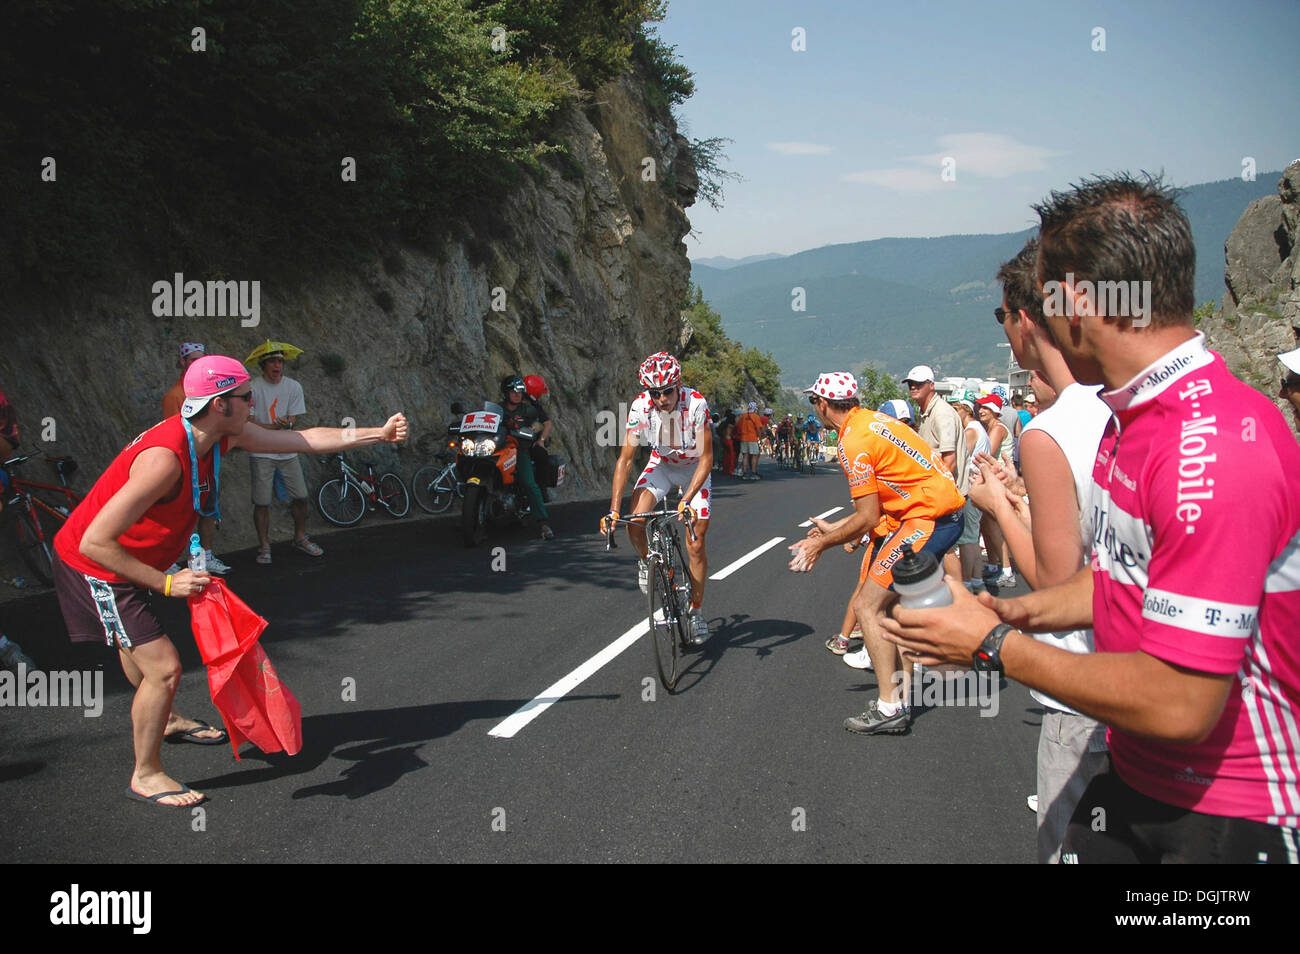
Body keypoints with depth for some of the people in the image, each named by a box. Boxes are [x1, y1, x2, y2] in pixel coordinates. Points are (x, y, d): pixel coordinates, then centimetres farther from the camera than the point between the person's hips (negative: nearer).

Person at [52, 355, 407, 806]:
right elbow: (95, 541, -35)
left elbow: (303, 440, -1)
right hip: (94, 566, -9)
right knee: (164, 667, -11)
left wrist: (378, 433, -3)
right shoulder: (164, 459, -36)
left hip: (129, 561, 9)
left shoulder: (225, 436, -11)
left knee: (138, 641, 31)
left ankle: (164, 719, 56)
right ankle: (145, 776, 8)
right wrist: (166, 583, -31)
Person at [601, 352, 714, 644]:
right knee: (635, 523, -22)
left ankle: (696, 611, 14)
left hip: (694, 468, -2)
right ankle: (646, 561, 12)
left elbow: (706, 458, -28)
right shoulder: (640, 407, -25)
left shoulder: (696, 404, -32)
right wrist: (614, 509, -29)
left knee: (696, 545, -6)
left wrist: (687, 500, -41)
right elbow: (625, 458, -21)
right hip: (661, 464, 2)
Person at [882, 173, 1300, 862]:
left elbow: (1177, 704, -29)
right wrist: (1015, 614, 1)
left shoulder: (1216, 446, -28)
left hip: (1235, 815, -8)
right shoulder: (1133, 413, 5)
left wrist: (994, 645, -18)